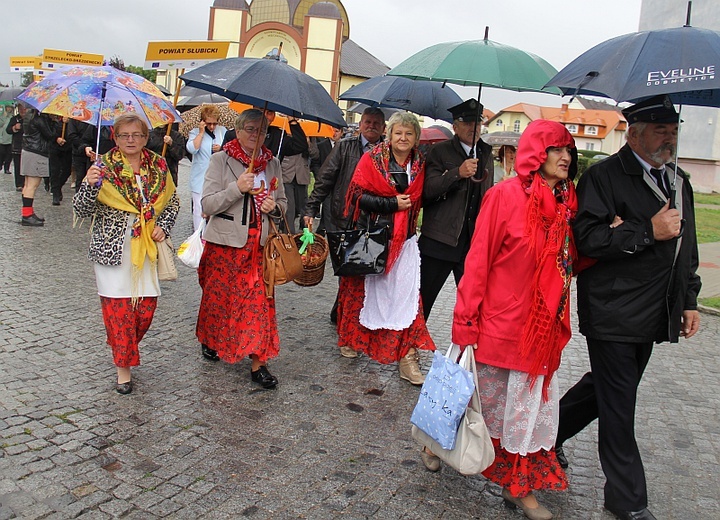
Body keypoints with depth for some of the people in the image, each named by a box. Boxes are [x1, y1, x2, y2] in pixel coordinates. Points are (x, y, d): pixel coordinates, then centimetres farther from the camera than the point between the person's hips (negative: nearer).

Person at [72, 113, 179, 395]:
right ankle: (123, 367, 15)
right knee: (118, 308, -1)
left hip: (147, 247, 3)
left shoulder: (158, 166, 5)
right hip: (113, 249, -3)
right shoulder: (104, 168, -4)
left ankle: (126, 348, 35)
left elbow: (173, 202, 17)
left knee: (147, 306, 5)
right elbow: (82, 210, -8)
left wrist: (163, 226, 0)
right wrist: (89, 185, -26)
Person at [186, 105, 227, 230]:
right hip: (200, 178, -3)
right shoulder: (195, 132, 1)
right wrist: (201, 132, -12)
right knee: (200, 208, -2)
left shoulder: (222, 131, 11)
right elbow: (192, 148, -16)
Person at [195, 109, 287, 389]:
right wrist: (237, 188, -23)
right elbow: (207, 204, -10)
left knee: (259, 299, -3)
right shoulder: (221, 160, -3)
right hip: (225, 242, -2)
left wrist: (274, 207, -5)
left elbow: (282, 202, 18)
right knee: (219, 295, 11)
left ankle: (258, 363, 3)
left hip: (259, 243, 3)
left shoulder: (272, 163, 10)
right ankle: (209, 339, 39)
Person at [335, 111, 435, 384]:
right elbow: (359, 196, -11)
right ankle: (353, 339, 33)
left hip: (403, 240, 2)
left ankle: (407, 358, -3)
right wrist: (393, 203, -15)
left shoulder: (419, 165, 6)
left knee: (406, 294, -6)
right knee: (365, 288, 11)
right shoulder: (372, 159, -3)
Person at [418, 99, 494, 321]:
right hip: (439, 241, -4)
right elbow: (428, 190, -13)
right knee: (423, 298, 4)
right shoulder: (440, 151, 0)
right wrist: (458, 173, -26)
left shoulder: (486, 154, 16)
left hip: (475, 241, 4)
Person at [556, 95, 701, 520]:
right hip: (613, 313, -8)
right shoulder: (605, 176, -9)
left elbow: (686, 249, 22)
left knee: (607, 388, 18)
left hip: (652, 316, 8)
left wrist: (689, 301, 18)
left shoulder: (679, 182, 15)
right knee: (618, 405, 2)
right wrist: (649, 231, -21)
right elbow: (587, 238, -19)